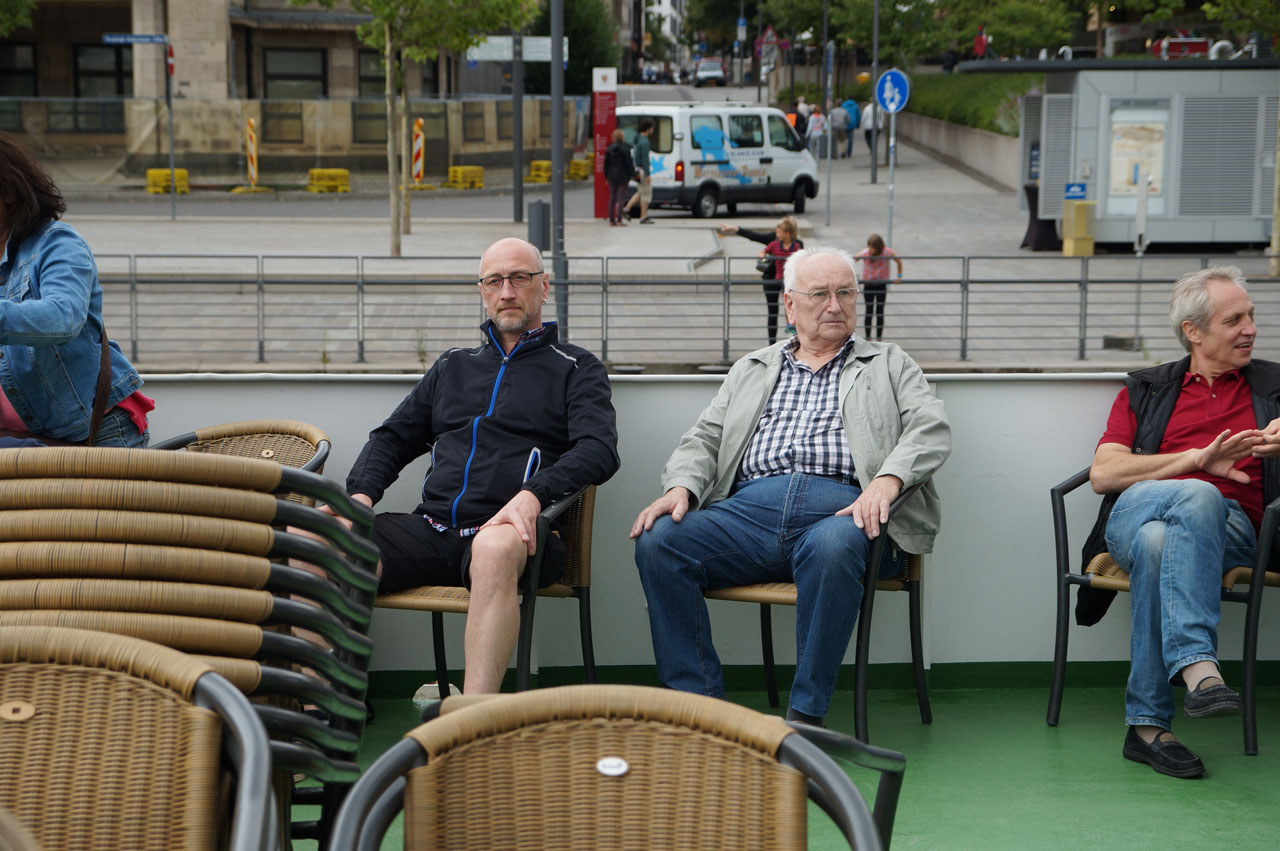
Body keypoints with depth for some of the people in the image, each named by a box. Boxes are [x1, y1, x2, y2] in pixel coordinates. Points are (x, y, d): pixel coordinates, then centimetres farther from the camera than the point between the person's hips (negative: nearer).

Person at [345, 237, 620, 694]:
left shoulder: (577, 368, 14)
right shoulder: (452, 366, 28)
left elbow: (599, 450, -2)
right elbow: (392, 438, 27)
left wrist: (533, 494, -21)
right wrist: (361, 493, 5)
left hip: (509, 530, -4)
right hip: (433, 528, 4)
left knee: (496, 547, -42)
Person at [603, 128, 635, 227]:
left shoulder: (609, 149, 4)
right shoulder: (625, 149, -11)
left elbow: (606, 164, 7)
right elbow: (629, 163, -11)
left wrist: (606, 177, 14)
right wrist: (633, 174, -1)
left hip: (612, 177, 4)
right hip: (623, 176, -4)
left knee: (612, 199, 8)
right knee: (620, 198, -3)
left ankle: (611, 221, 7)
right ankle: (619, 220, -7)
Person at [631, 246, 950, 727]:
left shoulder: (890, 366, 23)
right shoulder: (751, 371, 30)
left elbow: (930, 430, 6)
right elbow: (703, 440, 21)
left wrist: (887, 480, -15)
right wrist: (681, 487, -3)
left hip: (841, 510, -3)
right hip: (750, 508, 3)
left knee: (832, 547, -40)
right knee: (658, 540, -24)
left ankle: (806, 714, -29)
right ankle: (697, 702, -18)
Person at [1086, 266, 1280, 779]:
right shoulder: (1145, 390, 25)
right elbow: (1103, 473, 8)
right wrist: (1197, 460, -4)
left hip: (1231, 529, 0)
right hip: (1133, 516, 0)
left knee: (1160, 543, -39)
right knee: (1199, 496, -38)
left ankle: (1148, 727, -44)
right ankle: (1198, 663, -50)